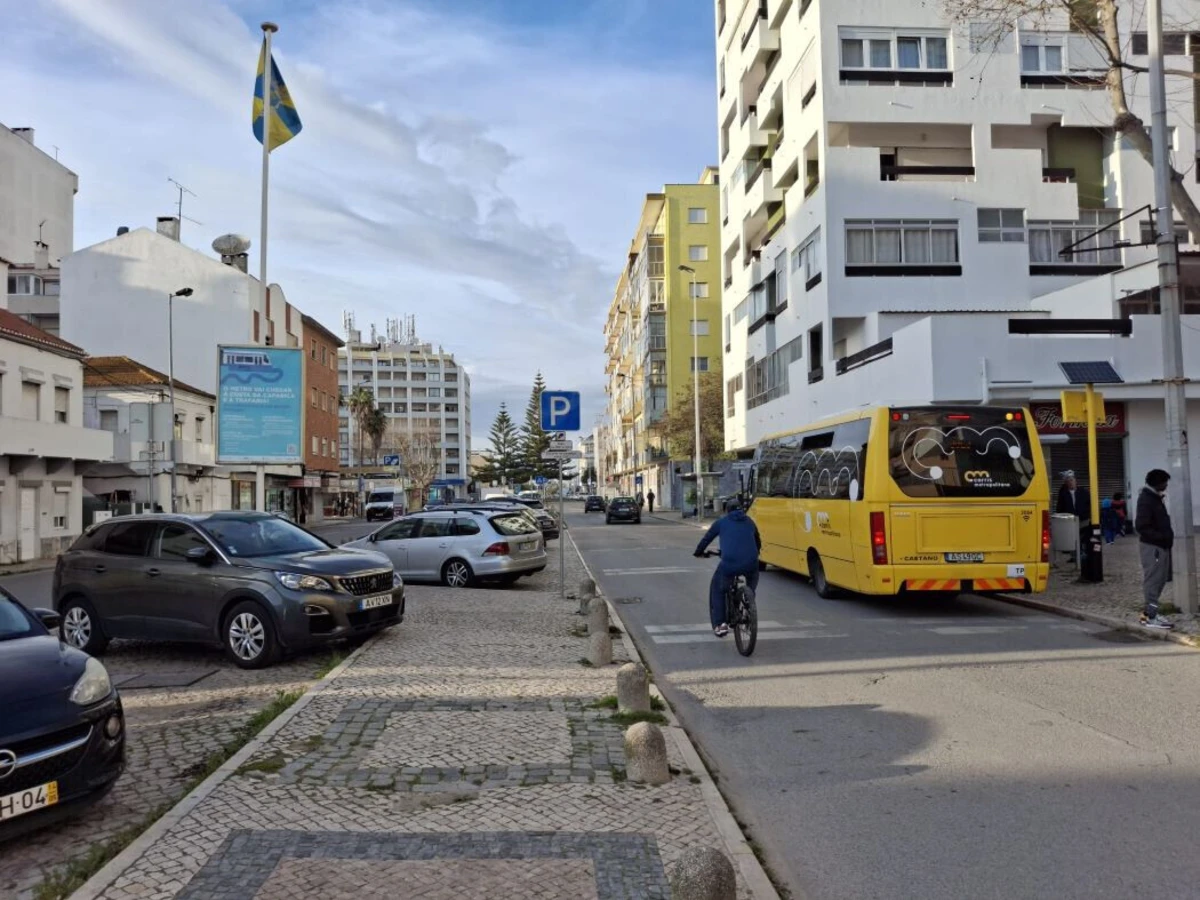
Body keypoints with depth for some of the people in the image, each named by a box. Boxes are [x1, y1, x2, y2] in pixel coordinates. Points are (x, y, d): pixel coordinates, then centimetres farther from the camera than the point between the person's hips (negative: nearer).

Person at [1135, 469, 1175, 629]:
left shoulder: (1156, 498, 14)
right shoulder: (1146, 500, -16)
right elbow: (1141, 526, -22)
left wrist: (1167, 536, 6)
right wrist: (1161, 537, -23)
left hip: (1160, 545, 10)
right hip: (1151, 546, -10)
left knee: (1160, 580, 15)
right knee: (1152, 581, -5)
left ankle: (1149, 612, 23)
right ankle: (1151, 617, 0)